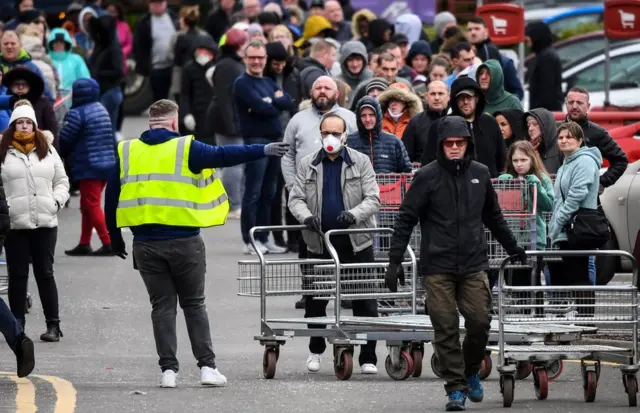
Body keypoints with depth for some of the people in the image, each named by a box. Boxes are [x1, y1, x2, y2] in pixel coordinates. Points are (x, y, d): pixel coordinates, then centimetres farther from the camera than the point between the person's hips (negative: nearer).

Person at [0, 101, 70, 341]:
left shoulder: (47, 150, 11)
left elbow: (62, 181, 15)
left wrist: (57, 200, -2)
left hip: (45, 222, 2)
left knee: (45, 273, 6)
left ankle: (53, 324, 9)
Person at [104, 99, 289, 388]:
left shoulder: (126, 152, 6)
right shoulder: (186, 149, -3)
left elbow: (112, 198, 8)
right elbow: (223, 156, -9)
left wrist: (115, 239, 17)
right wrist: (263, 151, -3)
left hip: (146, 244, 2)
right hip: (184, 241, -2)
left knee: (162, 306, 9)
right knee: (194, 304, 10)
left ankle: (168, 369, 3)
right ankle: (207, 366, 6)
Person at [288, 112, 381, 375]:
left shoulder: (360, 162, 3)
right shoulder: (307, 165, 8)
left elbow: (373, 199, -3)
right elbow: (296, 198, 4)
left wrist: (354, 214, -22)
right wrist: (306, 217, -18)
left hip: (356, 243, -2)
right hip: (319, 243, 2)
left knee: (365, 303, -2)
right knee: (314, 301, 7)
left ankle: (368, 357, 3)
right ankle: (316, 351, 26)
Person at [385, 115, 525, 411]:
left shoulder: (480, 174, 8)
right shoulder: (427, 177, -3)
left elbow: (493, 217, 22)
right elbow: (406, 220, -3)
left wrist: (512, 248, 28)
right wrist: (395, 261, -8)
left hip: (473, 265, 3)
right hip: (437, 267, -3)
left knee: (479, 321, -4)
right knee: (446, 328, -3)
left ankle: (471, 371, 22)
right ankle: (456, 387, 5)